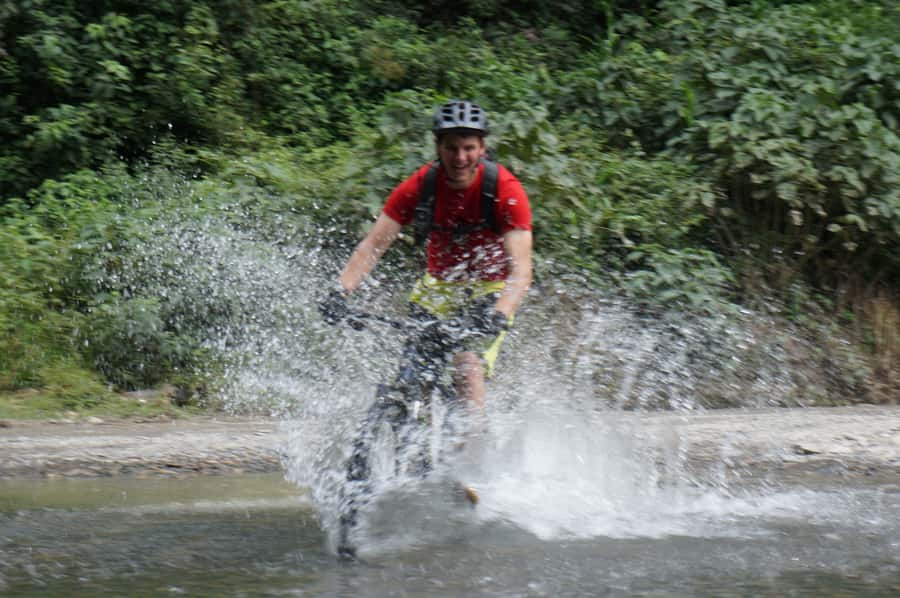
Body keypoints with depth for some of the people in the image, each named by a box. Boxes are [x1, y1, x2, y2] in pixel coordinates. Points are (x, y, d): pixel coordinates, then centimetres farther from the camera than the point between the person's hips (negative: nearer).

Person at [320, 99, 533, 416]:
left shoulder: (505, 190, -23)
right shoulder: (421, 185, -16)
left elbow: (520, 270, -30)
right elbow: (373, 244, -18)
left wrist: (499, 314, -49)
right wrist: (341, 291, -35)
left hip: (491, 288, -3)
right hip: (439, 284, 3)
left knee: (467, 367, -26)